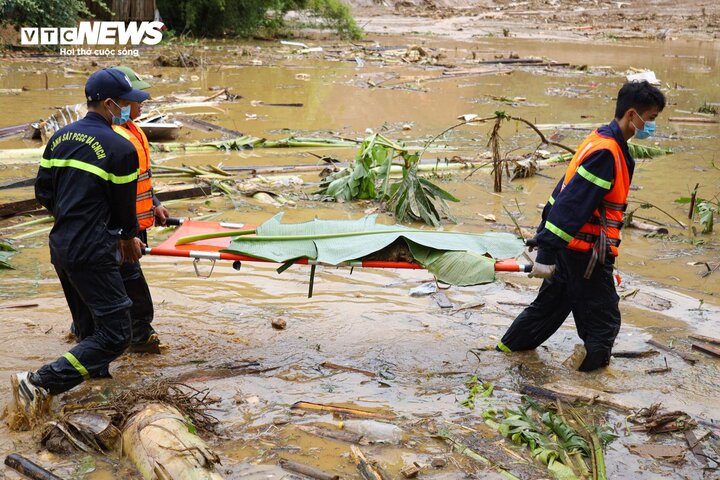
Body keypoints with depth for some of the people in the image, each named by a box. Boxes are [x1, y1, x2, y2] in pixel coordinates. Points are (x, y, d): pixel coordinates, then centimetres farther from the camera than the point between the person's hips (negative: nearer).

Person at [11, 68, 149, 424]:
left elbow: (43, 192, 13)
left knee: (90, 325, 24)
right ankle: (41, 383, -14)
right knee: (115, 334, -6)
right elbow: (124, 206, -4)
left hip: (60, 247, 9)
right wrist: (128, 240, 15)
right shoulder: (121, 148, -13)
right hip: (93, 254, -9)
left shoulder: (60, 137, 9)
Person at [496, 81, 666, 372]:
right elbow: (572, 204, -27)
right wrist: (547, 253, -29)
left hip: (570, 246, 10)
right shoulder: (606, 152, -22)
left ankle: (511, 345, 36)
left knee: (553, 301, 24)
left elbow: (565, 193, 15)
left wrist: (546, 239, 20)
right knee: (604, 320, 3)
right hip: (586, 252, -10)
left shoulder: (600, 141, 9)